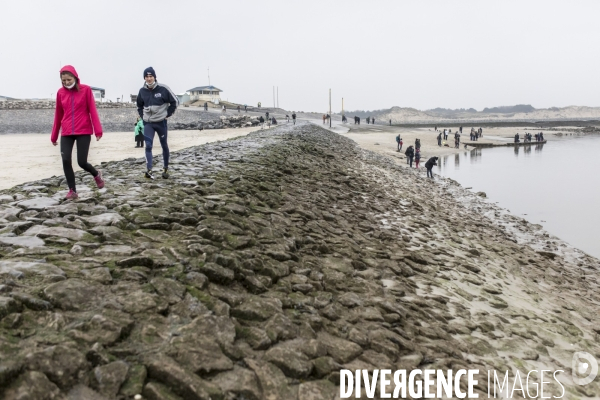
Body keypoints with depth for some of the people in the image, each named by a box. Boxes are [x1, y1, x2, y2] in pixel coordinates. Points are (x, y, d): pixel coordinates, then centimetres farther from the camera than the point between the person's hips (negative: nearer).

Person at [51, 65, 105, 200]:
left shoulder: (86, 90, -2)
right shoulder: (60, 92, 7)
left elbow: (92, 110, -4)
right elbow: (58, 115, 14)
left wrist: (98, 130, -13)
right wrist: (54, 135, 17)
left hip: (84, 132, -3)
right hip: (66, 133, 3)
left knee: (82, 162, -6)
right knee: (66, 161, -9)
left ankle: (96, 174, 27)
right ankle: (72, 191, 3)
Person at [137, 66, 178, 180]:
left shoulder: (163, 88, -11)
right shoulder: (142, 91, 2)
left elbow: (175, 101, -2)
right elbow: (139, 106, 20)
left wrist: (167, 114, -5)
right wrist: (142, 116, 8)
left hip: (161, 122, -2)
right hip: (148, 123, 2)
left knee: (164, 146, 10)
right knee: (148, 146, -11)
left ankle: (165, 169, 25)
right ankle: (149, 170, -18)